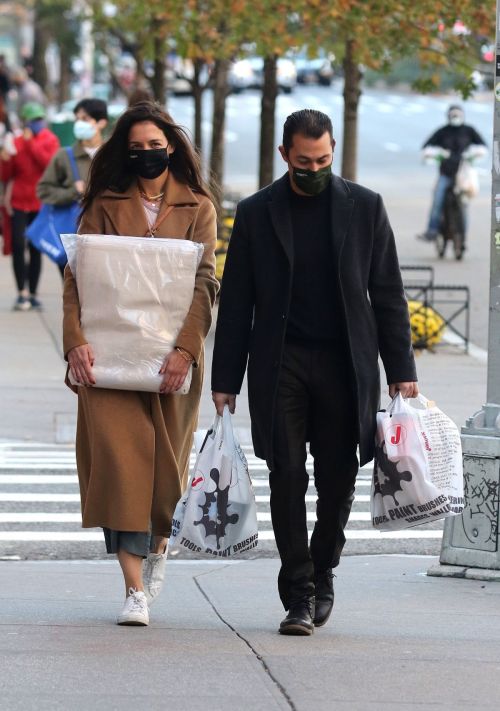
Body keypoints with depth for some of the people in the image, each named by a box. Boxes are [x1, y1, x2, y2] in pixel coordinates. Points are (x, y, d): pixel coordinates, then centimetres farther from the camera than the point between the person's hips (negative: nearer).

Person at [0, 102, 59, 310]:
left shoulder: (50, 140, 2)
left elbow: (49, 163, -16)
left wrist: (30, 143, -14)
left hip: (40, 204, 0)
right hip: (19, 202, 0)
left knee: (36, 249, 5)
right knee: (18, 246, -11)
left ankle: (32, 294, 12)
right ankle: (22, 293, -7)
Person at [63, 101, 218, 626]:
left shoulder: (197, 207, 6)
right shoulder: (105, 204, 8)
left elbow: (204, 282, -3)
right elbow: (77, 275, 1)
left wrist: (186, 349, -17)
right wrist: (76, 340, -14)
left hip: (172, 354, 0)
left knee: (165, 460, 6)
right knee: (119, 456, -11)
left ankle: (158, 546, 39)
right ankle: (135, 590, -12)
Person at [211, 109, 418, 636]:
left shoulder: (364, 207, 6)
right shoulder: (256, 213, 5)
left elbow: (387, 294, 7)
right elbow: (235, 302, 6)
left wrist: (400, 370, 1)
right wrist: (225, 379, 2)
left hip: (344, 365, 1)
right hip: (279, 366, 0)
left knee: (337, 479, 3)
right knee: (287, 478, -6)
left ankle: (322, 572, 24)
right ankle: (299, 595, -3)